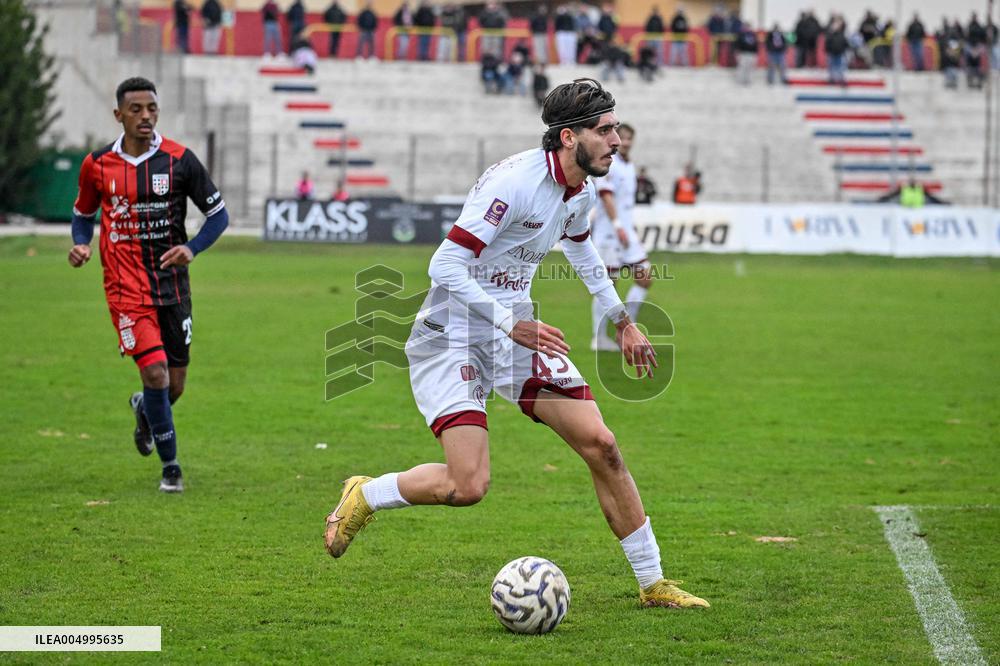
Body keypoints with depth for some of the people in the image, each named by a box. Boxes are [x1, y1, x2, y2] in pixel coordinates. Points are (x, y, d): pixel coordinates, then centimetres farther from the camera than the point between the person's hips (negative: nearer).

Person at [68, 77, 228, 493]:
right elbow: (84, 212, 16)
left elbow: (218, 213, 2)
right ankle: (170, 467, 0)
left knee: (174, 386, 7)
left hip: (173, 287, 2)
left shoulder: (179, 160, -4)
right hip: (126, 287, -2)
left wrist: (192, 248, -15)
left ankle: (144, 410, 45)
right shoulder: (98, 164, -1)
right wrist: (81, 244, -5)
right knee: (156, 373, -16)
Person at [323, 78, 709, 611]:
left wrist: (621, 321, 30)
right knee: (467, 485, -20)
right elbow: (445, 267, -25)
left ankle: (652, 582, 7)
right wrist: (510, 322, -29)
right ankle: (363, 497, 9)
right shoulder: (514, 182, -23)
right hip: (453, 334, -8)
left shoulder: (581, 192, 4)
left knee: (601, 446, -3)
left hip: (516, 331, 8)